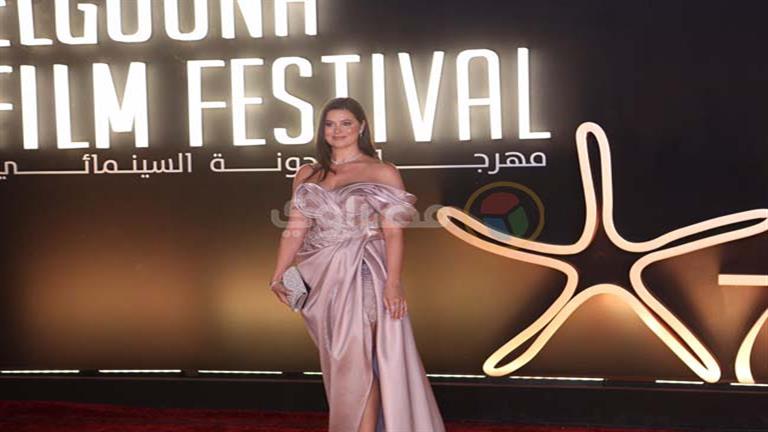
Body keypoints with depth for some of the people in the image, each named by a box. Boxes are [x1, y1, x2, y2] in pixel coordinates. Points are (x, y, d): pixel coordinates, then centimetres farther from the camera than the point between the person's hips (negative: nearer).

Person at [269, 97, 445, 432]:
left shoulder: (383, 173, -2)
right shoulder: (308, 175, 10)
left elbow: (393, 232, -8)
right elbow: (295, 229, 6)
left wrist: (393, 282, -18)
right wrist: (278, 276, -4)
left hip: (365, 276, -4)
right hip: (325, 278, 5)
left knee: (358, 362, -6)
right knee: (337, 363, 11)